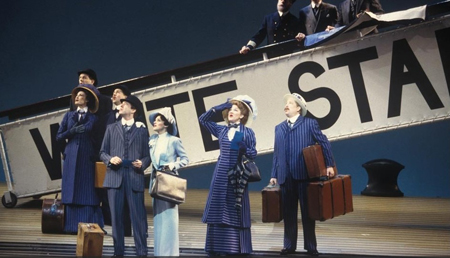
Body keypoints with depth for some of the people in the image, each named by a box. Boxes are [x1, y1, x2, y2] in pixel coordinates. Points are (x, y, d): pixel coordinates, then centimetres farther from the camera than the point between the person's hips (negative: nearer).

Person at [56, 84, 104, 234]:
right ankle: (72, 226, 0)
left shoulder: (92, 118, 10)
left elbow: (87, 128, -8)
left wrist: (70, 134, -1)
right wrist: (76, 130, -4)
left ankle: (89, 226, -5)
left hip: (86, 158, -2)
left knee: (87, 192, -5)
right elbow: (59, 137, 7)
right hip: (71, 157, 2)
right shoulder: (69, 116, 14)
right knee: (71, 191, -1)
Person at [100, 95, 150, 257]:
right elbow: (103, 152, 12)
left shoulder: (142, 130, 11)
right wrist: (110, 159, -8)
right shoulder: (111, 128, 15)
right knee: (116, 216, 3)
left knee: (138, 216, -4)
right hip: (115, 176, 2)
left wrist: (143, 164, -13)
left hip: (135, 177, -2)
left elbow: (147, 155, 8)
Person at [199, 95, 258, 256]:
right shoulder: (221, 130, 11)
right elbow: (203, 120, 16)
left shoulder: (247, 132, 2)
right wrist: (217, 109, 6)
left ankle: (236, 249, 2)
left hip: (237, 175, -3)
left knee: (236, 212, -2)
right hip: (221, 174, 3)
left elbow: (253, 154, 0)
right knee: (218, 210, 0)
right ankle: (217, 248, 4)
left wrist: (244, 149, -20)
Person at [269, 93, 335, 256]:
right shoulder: (279, 128, 16)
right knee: (288, 212, 7)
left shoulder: (310, 124, 2)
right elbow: (276, 153, 15)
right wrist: (274, 175, 10)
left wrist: (329, 165, -9)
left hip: (304, 175, -4)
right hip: (286, 177, 4)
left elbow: (324, 143, -1)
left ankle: (310, 246, 9)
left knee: (307, 212, 2)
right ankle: (289, 245, 15)